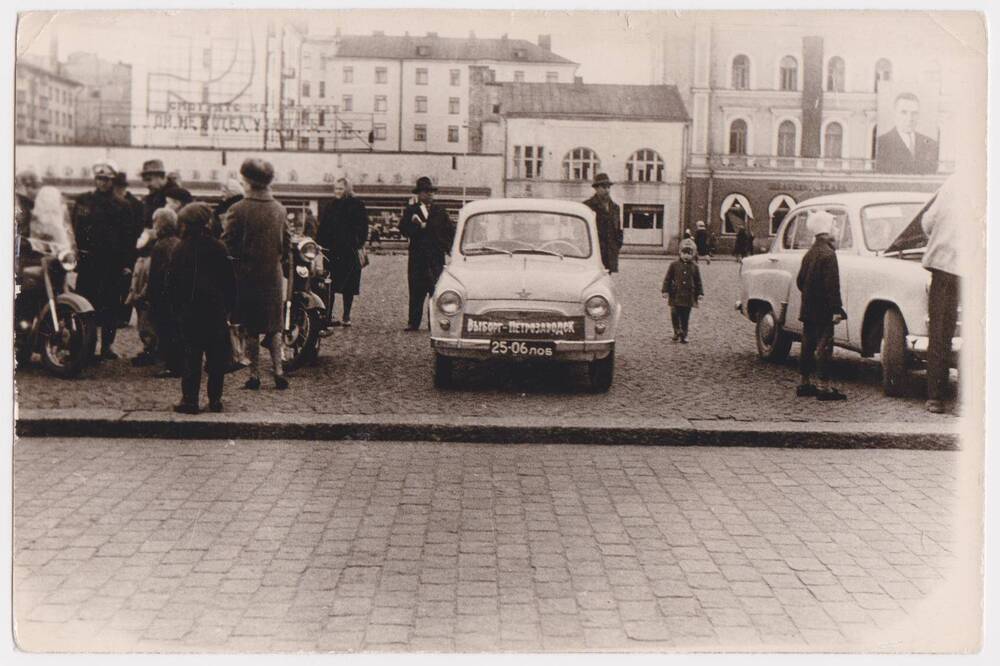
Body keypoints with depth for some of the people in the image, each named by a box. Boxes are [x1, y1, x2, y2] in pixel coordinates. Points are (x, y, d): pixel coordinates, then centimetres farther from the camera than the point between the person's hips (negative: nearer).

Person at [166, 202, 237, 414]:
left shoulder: (181, 249, -4)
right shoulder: (218, 247, -1)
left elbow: (171, 283, -2)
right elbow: (230, 280, 2)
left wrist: (175, 308, 8)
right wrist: (229, 305, 10)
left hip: (189, 311, -1)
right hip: (216, 310, 1)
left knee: (190, 355, 2)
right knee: (217, 355, 7)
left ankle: (190, 399, 0)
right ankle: (215, 398, 9)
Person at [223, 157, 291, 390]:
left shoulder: (239, 210, -13)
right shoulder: (280, 209, 2)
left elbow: (226, 245, -10)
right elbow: (286, 245, 8)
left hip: (247, 275, -4)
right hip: (274, 276, 4)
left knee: (251, 329, 5)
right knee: (274, 326, 14)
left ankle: (255, 374, 9)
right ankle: (278, 370, 7)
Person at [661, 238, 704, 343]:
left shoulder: (694, 267, 4)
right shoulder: (674, 265, 0)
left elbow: (698, 281, 9)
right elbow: (668, 278, 3)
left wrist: (700, 293, 5)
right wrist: (665, 290, -3)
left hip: (688, 296, 1)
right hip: (676, 295, -1)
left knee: (685, 317, 6)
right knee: (675, 315, -2)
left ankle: (684, 335, 16)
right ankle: (677, 332, 17)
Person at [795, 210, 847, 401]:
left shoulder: (809, 253, 11)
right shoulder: (828, 254, -16)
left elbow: (800, 280, 15)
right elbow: (832, 285, -20)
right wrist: (836, 309, -19)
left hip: (808, 310, 9)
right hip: (823, 311, -9)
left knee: (808, 346, 13)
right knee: (824, 347, -6)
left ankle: (805, 383, 19)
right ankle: (824, 387, -6)